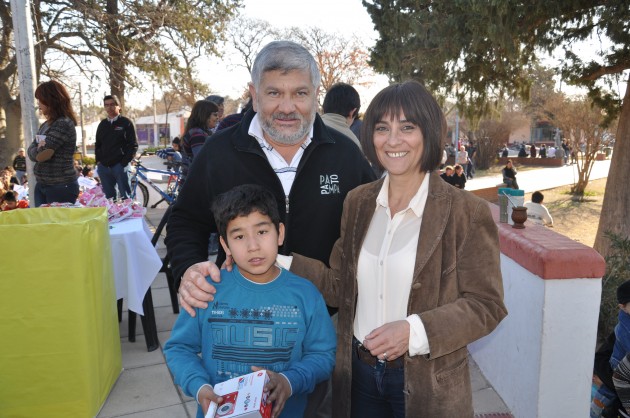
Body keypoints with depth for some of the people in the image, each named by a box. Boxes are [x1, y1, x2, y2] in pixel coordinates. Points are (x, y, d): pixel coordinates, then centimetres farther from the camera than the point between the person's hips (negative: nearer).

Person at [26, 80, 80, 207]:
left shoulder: (63, 124, -17)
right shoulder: (45, 125, 11)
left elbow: (40, 156, -20)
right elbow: (31, 150, 8)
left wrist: (38, 151, -1)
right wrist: (38, 150, -10)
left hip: (61, 187, -8)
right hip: (42, 185, 8)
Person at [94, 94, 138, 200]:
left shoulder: (126, 123, 1)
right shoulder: (102, 124, 16)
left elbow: (133, 145, -4)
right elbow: (97, 144, 23)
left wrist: (124, 162, -11)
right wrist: (98, 160, 9)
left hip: (120, 166, -5)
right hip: (103, 167, 5)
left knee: (125, 197, -4)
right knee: (109, 198, 8)